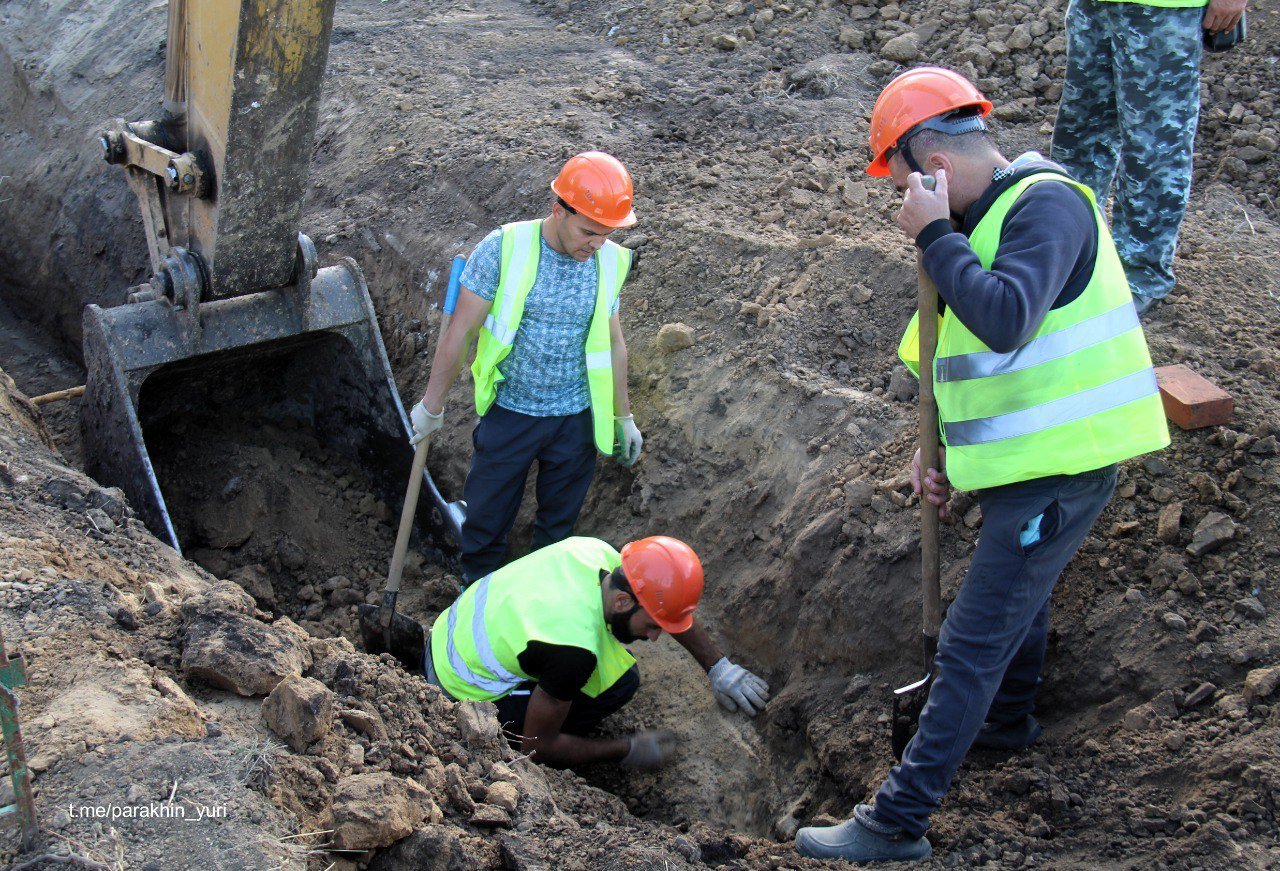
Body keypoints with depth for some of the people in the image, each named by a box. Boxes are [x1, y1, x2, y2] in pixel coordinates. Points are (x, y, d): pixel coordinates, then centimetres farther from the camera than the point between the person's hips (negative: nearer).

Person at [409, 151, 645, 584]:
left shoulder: (609, 262, -6)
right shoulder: (504, 249, -17)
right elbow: (461, 331, -11)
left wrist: (623, 416, 15)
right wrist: (432, 405, -4)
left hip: (576, 418, 2)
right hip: (510, 413, -2)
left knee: (558, 524, 18)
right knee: (485, 518, 14)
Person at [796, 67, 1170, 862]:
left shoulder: (1046, 204, -18)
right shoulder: (993, 217, 11)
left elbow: (1006, 320, -35)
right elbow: (985, 353, 18)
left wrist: (934, 236, -25)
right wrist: (937, 448, 9)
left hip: (1060, 467, -10)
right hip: (1034, 460, 10)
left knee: (973, 643, -7)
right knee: (1020, 594, 30)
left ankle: (897, 822, -1)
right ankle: (1007, 720, 55)